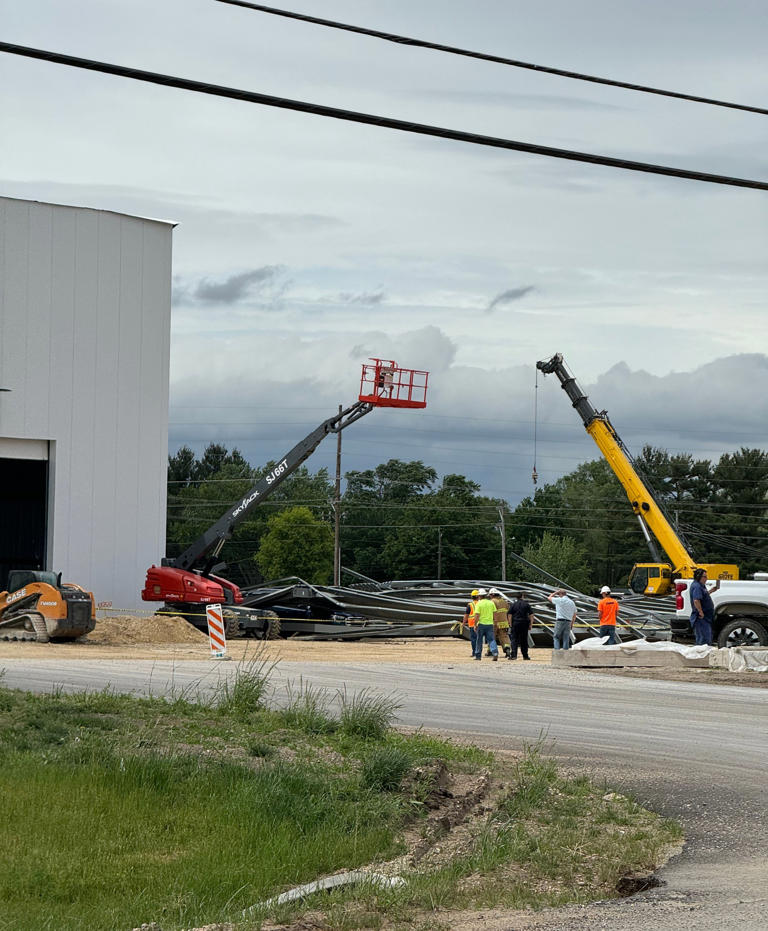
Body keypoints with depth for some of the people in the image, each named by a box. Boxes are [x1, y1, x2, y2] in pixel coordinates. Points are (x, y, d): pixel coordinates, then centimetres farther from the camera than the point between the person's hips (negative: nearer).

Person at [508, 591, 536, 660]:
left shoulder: (513, 605, 2)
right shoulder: (526, 605, 3)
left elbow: (510, 615, -2)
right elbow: (531, 615, 0)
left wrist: (510, 625, 0)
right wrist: (530, 625, 4)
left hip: (515, 623, -1)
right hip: (524, 624, 1)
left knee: (514, 639, -1)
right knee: (524, 640, 9)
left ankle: (513, 655, -15)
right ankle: (525, 656, 13)